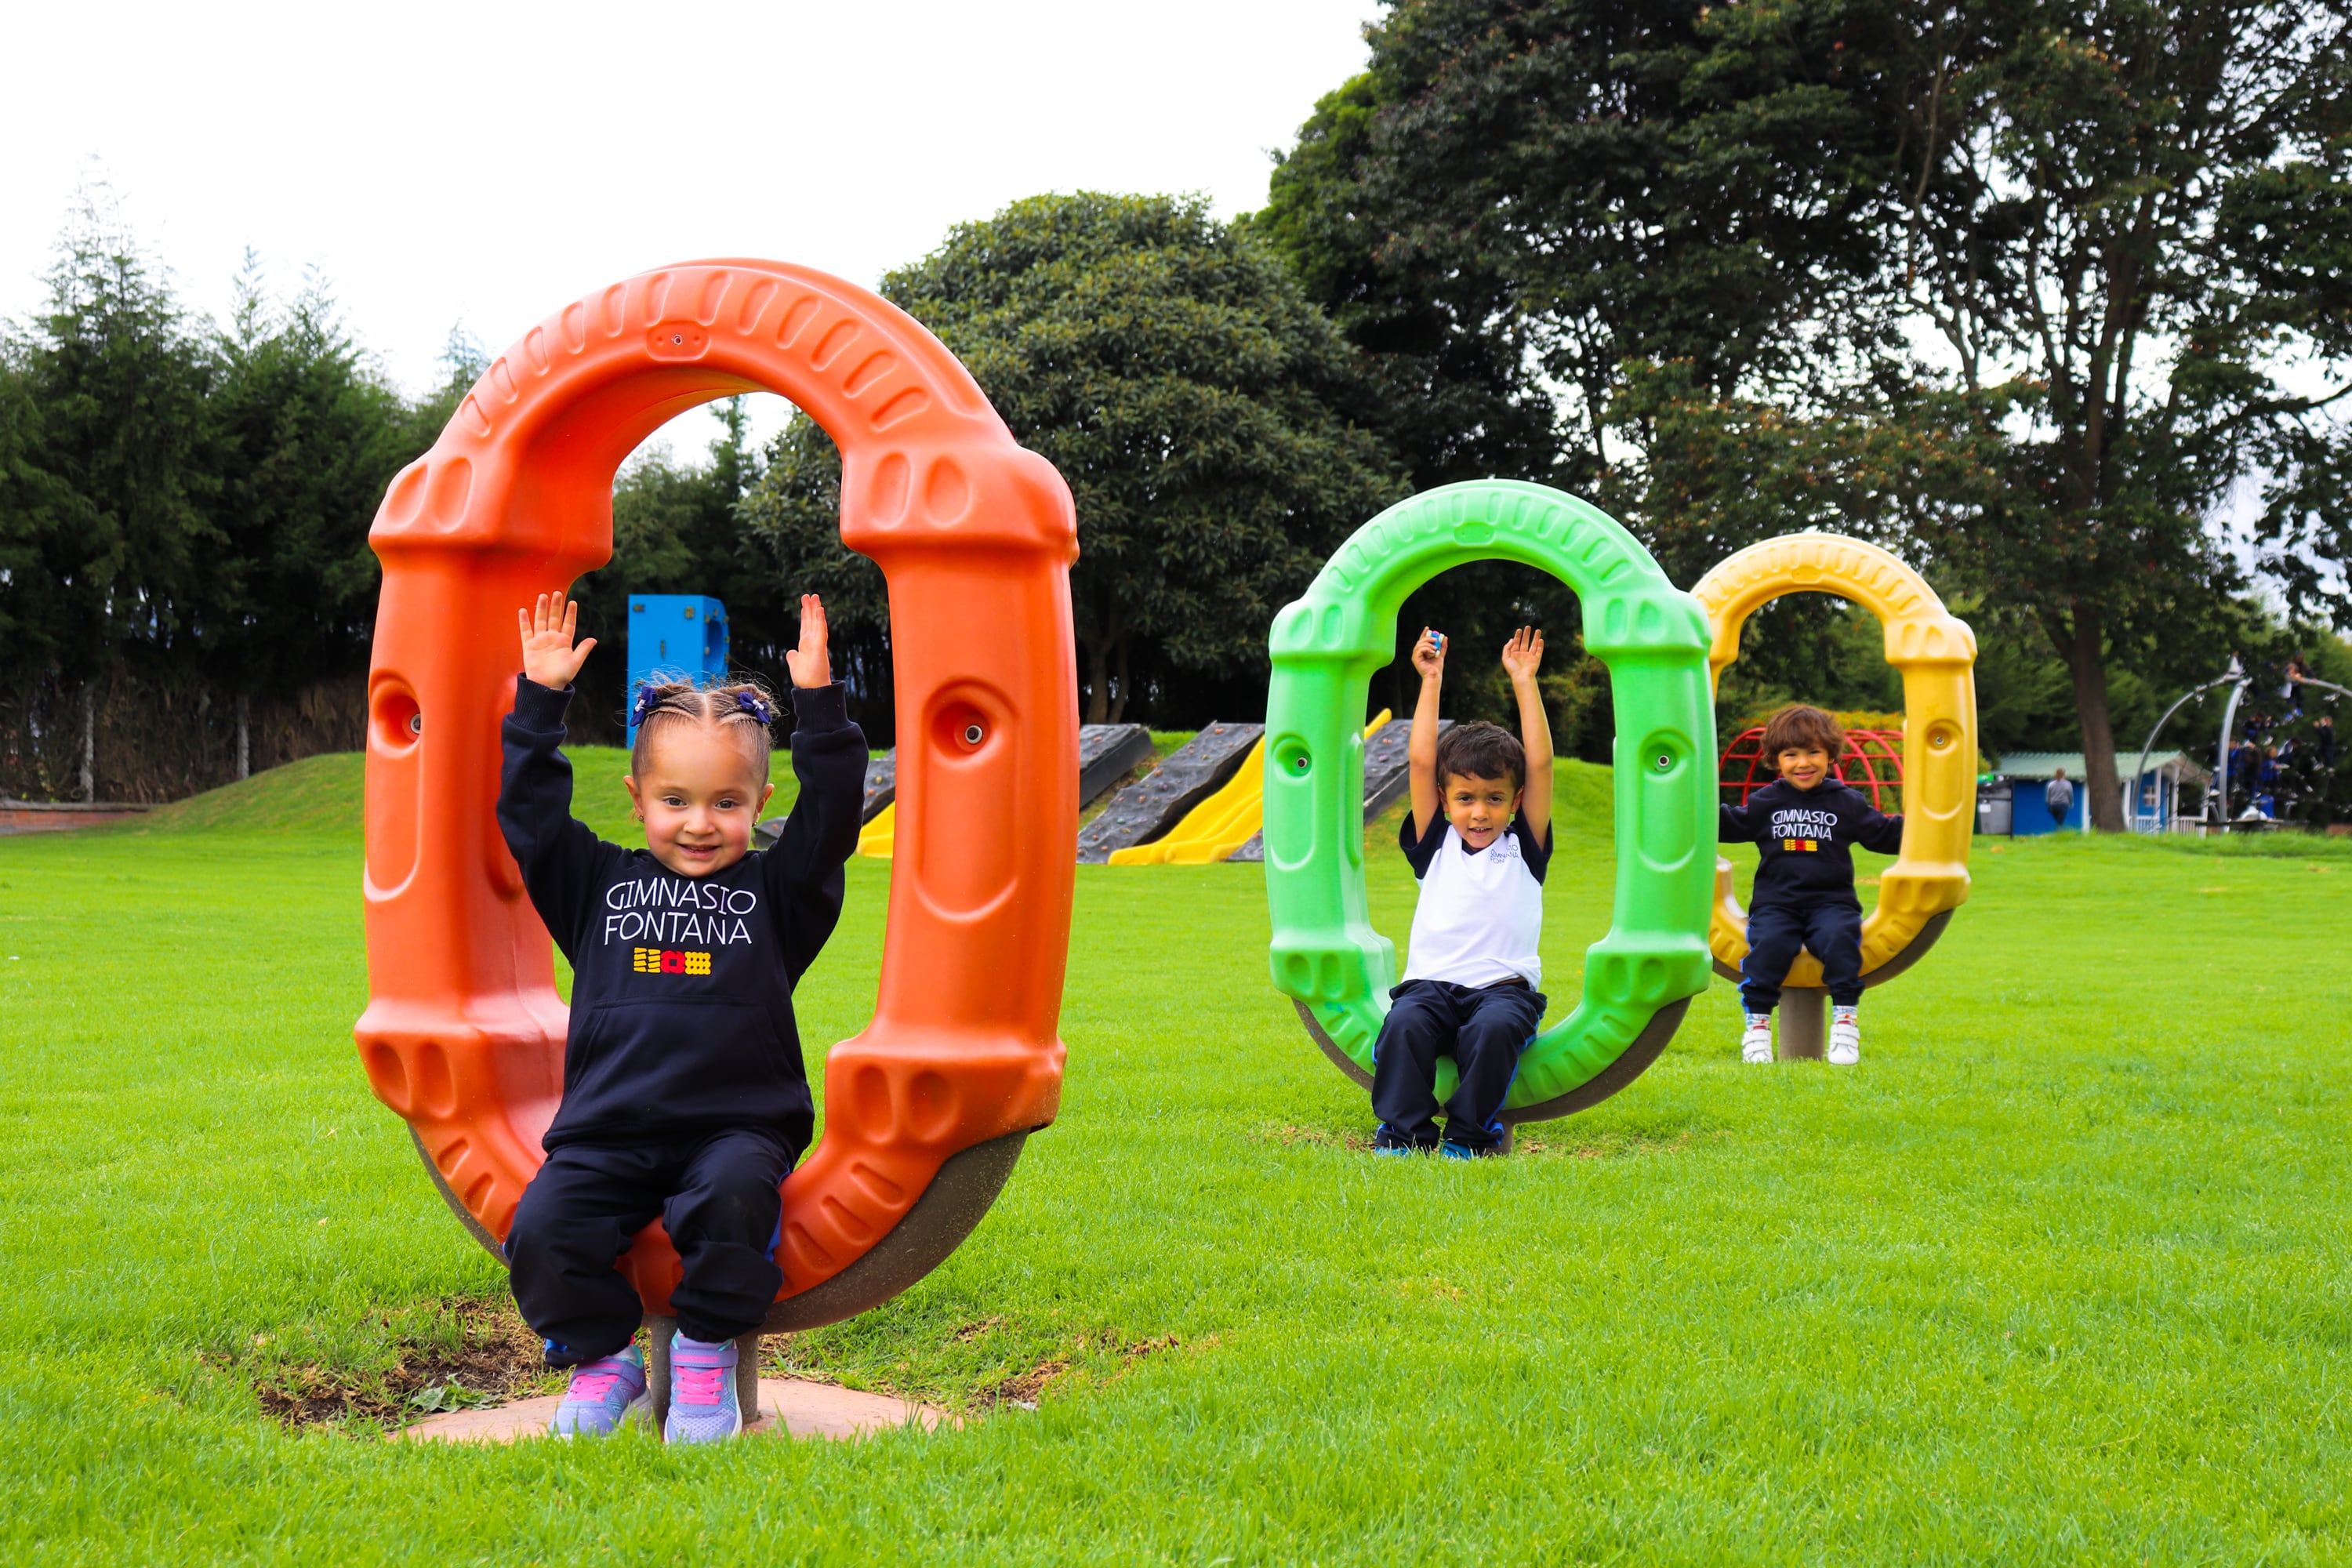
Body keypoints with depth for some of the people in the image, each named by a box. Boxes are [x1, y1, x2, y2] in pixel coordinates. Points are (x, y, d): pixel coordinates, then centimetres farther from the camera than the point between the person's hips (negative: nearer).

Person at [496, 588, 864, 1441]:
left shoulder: (776, 891, 13)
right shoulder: (599, 884, 16)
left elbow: (833, 809, 5)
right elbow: (527, 810, 14)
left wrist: (818, 704, -1)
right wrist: (540, 698, 9)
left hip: (735, 1126, -2)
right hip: (608, 1134, 2)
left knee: (734, 1198, -34)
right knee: (542, 1230, -23)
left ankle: (707, 1353, -8)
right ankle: (602, 1358, 5)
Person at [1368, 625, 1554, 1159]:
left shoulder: (1524, 849, 13)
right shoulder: (1435, 845, 15)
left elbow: (1540, 763, 6)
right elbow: (1420, 763, 9)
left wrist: (1523, 681, 5)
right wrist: (1431, 681, 9)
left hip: (1503, 987, -1)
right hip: (1431, 983, 1)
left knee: (1495, 1028, -33)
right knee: (1405, 1023, -31)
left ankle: (1469, 1133, -20)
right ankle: (1404, 1130, -22)